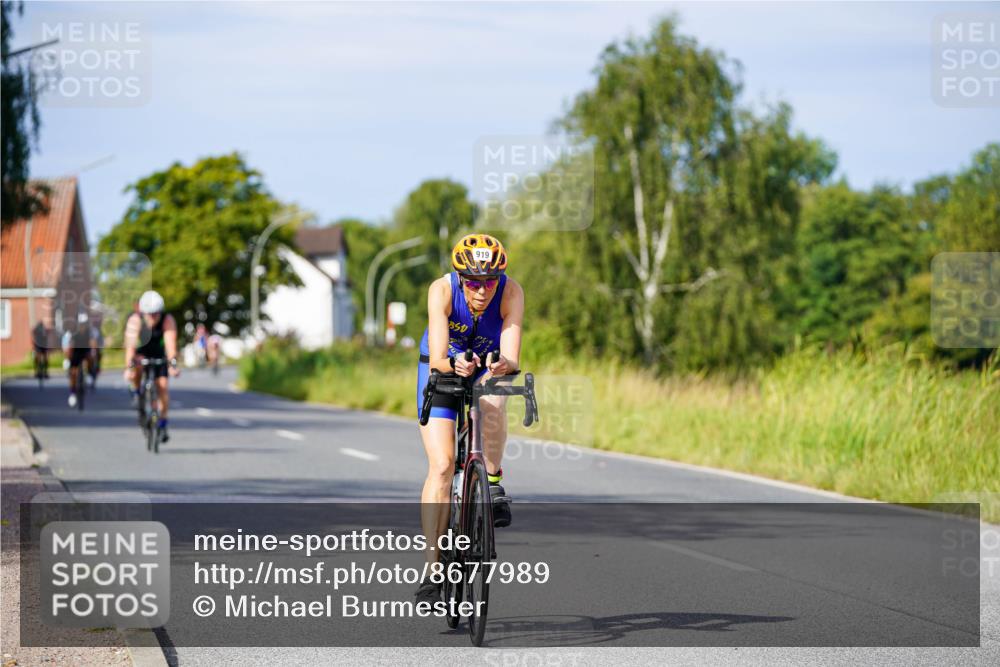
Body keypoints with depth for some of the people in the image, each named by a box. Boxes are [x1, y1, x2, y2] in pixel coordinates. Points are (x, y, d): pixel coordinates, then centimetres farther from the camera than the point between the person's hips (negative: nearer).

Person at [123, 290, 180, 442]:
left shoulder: (168, 320, -28)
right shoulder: (135, 320, -31)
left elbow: (171, 343, -39)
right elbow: (130, 345, -41)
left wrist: (172, 364, -54)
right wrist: (129, 367, -53)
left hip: (158, 354, 1)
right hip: (139, 353, -1)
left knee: (163, 386, -12)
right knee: (137, 368, -36)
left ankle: (162, 424, 3)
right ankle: (135, 392, -6)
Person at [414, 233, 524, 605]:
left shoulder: (511, 293, -28)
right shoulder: (442, 290, -31)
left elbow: (511, 356, -36)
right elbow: (436, 357, -39)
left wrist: (504, 365, -59)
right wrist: (454, 364, -60)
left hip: (488, 369, 1)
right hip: (441, 369, -1)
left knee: (492, 405, -36)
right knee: (441, 465, -14)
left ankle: (494, 483, -11)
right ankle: (432, 569, -12)